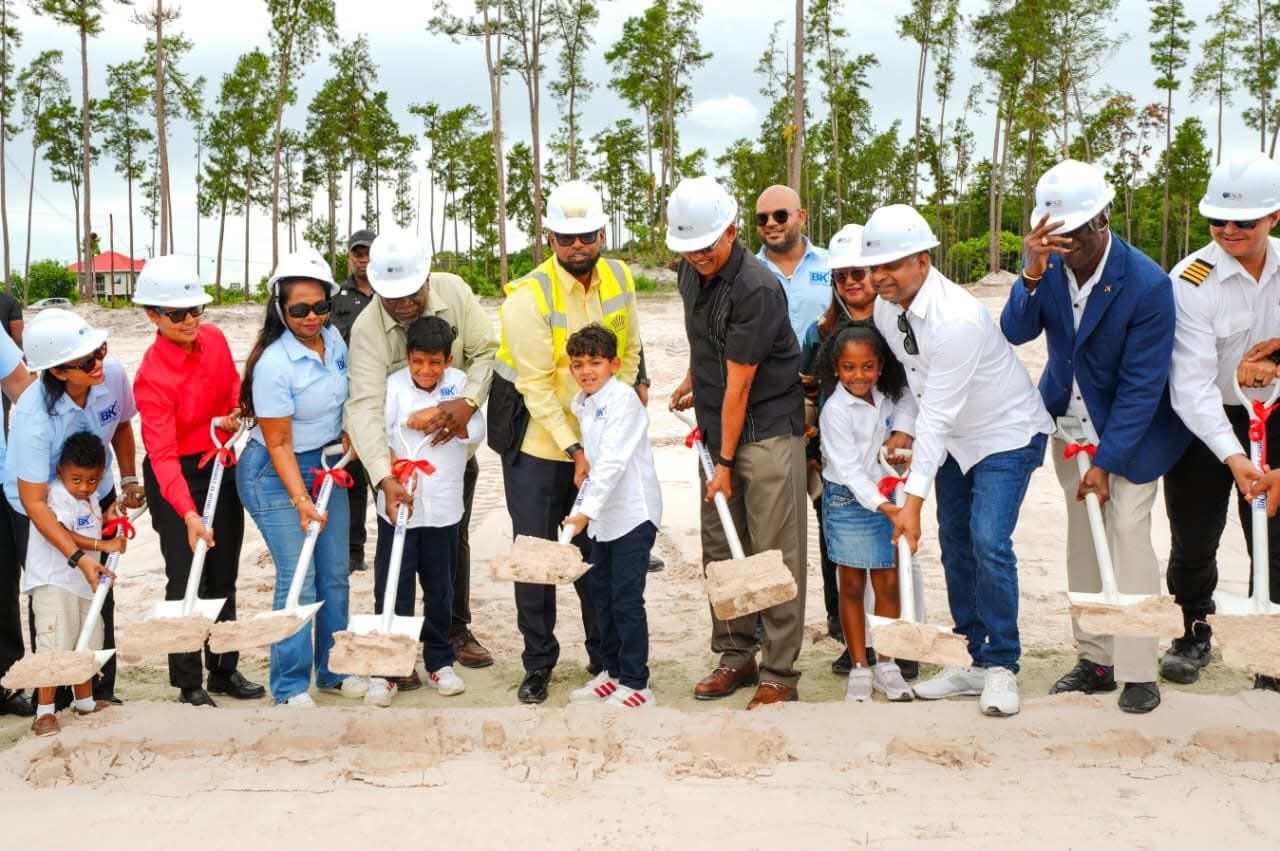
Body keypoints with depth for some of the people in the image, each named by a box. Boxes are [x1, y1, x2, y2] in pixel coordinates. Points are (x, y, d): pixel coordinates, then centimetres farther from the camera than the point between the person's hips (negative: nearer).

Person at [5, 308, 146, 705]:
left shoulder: (113, 375, -21)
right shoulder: (34, 415, -35)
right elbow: (34, 501, -31)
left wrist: (128, 480, -2)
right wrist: (77, 556, -36)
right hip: (40, 509, -5)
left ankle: (102, 688, 26)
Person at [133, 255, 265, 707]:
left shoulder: (213, 338, -6)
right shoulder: (153, 376, -24)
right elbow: (162, 453, -30)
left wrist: (234, 414, -8)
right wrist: (189, 515, -40)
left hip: (224, 468, 6)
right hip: (179, 478, -6)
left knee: (224, 576, 15)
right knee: (187, 580, -2)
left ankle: (225, 670, 29)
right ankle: (190, 685, 12)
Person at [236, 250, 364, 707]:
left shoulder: (334, 339, -2)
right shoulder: (273, 364, -23)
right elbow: (279, 445, -19)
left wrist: (348, 436, 3)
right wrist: (300, 500, -25)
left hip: (327, 464, 7)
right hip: (275, 473, -7)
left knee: (335, 573, 11)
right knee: (297, 580, -7)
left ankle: (333, 670, 25)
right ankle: (290, 687, 7)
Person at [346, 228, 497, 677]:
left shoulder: (454, 291, -16)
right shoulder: (367, 328, -27)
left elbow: (487, 350, -14)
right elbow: (365, 404, -36)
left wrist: (469, 402, -33)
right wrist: (385, 478, -48)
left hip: (454, 443, 4)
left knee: (454, 539, 17)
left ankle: (456, 630, 35)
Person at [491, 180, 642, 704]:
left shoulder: (620, 280, -2)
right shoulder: (528, 297, -18)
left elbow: (629, 353, 9)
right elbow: (537, 386, -19)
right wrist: (573, 450, -22)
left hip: (596, 442, 4)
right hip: (536, 444, -4)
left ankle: (605, 656, 26)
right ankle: (538, 665, 17)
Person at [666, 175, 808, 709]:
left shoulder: (757, 289, -22)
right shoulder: (692, 272, 5)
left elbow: (738, 385, -19)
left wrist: (725, 462, -16)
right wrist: (692, 381, 29)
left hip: (767, 431, -8)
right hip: (719, 429, 8)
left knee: (773, 555, -5)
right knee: (720, 550, 11)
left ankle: (779, 676, 2)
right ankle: (735, 657, 22)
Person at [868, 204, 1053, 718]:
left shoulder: (957, 320, -33)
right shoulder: (886, 309, -8)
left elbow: (937, 416, -33)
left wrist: (913, 499, -32)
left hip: (1007, 433, -8)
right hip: (954, 438, 8)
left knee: (989, 544, -17)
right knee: (955, 545, 8)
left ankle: (1001, 667, -3)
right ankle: (973, 661, 18)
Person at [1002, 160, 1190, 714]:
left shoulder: (1147, 284, -26)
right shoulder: (1050, 263, -12)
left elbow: (1141, 384, -22)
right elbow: (1016, 332, -20)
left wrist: (1105, 462, -21)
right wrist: (1032, 275, -38)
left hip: (1130, 426, -5)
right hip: (1071, 422, 5)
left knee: (1127, 532, -9)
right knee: (1082, 537, 10)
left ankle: (1139, 674, 0)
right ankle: (1095, 660, 20)